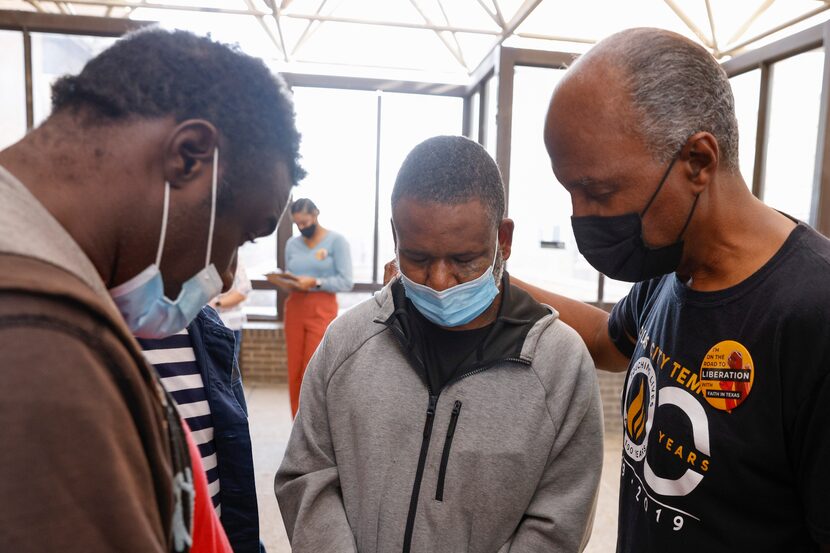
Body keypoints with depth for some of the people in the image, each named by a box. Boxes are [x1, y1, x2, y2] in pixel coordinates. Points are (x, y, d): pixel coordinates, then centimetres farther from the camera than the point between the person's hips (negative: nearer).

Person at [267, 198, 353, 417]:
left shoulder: (336, 240, -1)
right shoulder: (292, 244, 13)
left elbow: (346, 281, -8)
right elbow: (289, 280, 15)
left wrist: (314, 282, -17)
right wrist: (282, 283, -7)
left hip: (321, 310, -5)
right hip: (294, 309, 5)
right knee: (294, 373, 5)